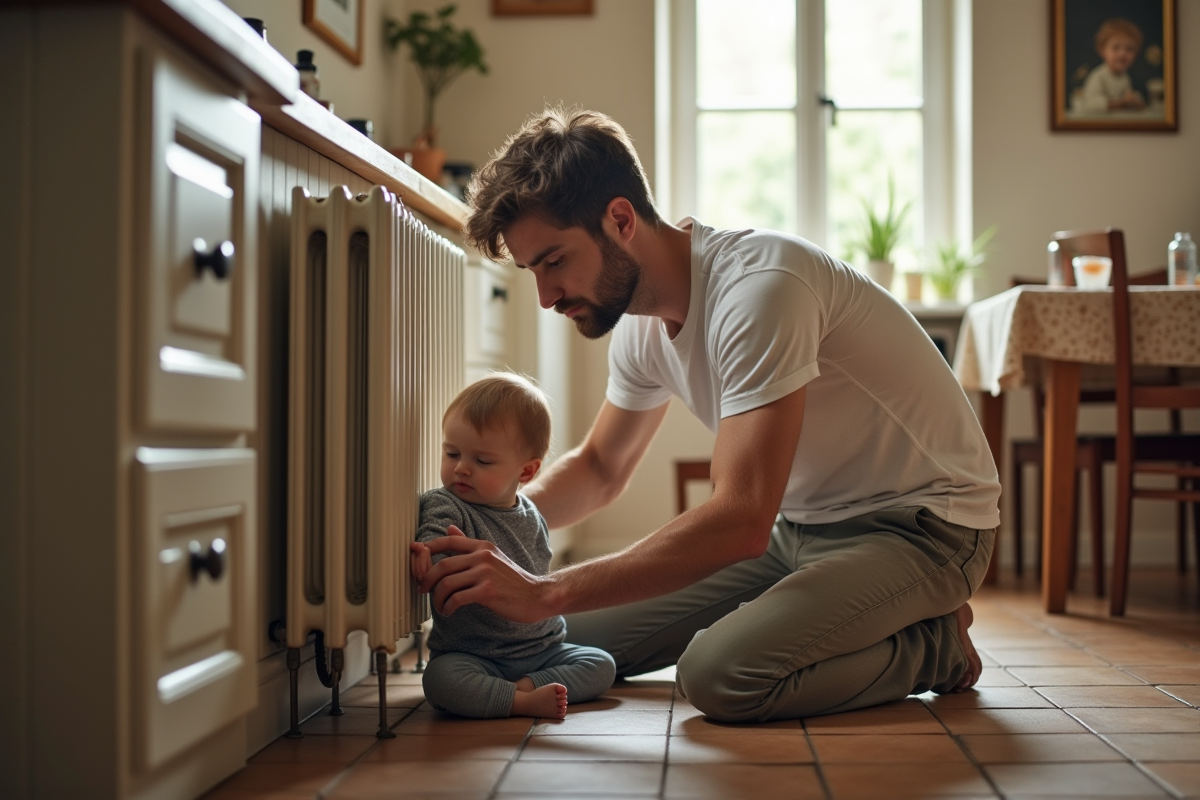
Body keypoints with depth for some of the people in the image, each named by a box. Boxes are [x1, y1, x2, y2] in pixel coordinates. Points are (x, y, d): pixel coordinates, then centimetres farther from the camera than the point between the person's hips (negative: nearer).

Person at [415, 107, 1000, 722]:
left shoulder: (757, 286, -28)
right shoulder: (641, 323, 0)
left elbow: (740, 521, -35)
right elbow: (599, 468, 15)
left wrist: (547, 592, -34)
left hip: (920, 525, -8)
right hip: (798, 525, 9)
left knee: (719, 673, -32)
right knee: (577, 637, 0)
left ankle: (933, 642, -4)